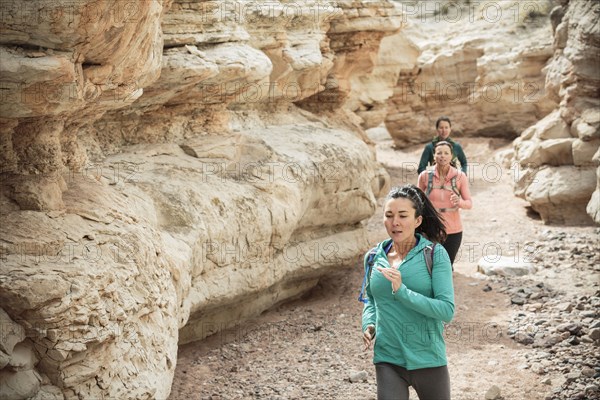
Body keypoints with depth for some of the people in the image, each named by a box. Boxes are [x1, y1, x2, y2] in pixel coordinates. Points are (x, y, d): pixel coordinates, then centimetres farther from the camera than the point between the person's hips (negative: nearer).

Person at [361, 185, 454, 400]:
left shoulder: (435, 254, -10)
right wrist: (368, 324, -2)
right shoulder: (374, 257, 1)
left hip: (428, 360, -1)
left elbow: (447, 310, -17)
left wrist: (401, 291, -26)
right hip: (388, 360, 2)